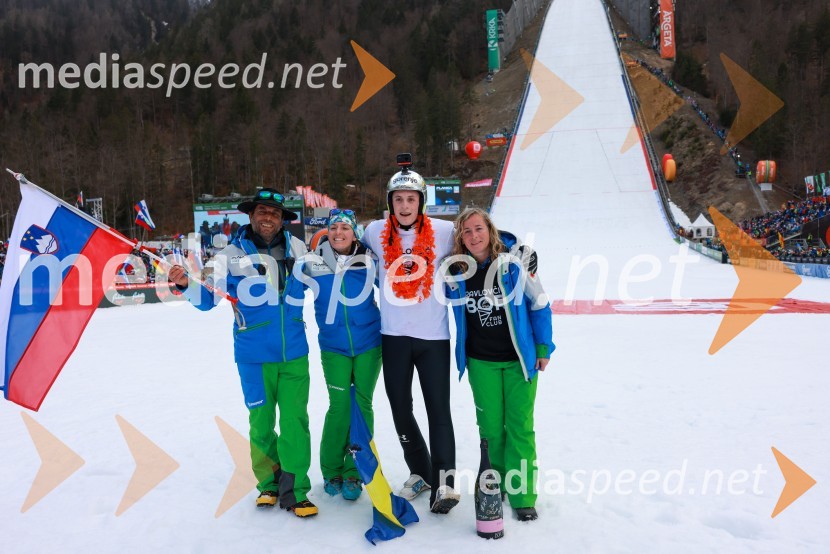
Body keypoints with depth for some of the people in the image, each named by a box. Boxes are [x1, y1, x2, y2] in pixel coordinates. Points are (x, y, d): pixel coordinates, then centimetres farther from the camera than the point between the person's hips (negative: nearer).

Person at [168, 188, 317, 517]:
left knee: (295, 421, 1)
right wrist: (185, 284, -20)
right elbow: (208, 298, -3)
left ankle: (294, 490, 14)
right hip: (254, 357, -1)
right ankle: (268, 483, 30)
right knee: (261, 423, 9)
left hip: (294, 354, 1)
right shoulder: (232, 255, -4)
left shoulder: (296, 248, 2)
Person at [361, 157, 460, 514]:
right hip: (394, 335, 3)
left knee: (439, 410, -2)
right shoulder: (376, 233, 0)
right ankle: (420, 472, 29)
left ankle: (444, 480, 7)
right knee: (400, 408, 12)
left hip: (433, 336, -3)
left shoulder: (443, 231, -6)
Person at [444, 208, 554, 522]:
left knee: (520, 426, 1)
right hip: (480, 361, 2)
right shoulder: (456, 272, -4)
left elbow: (539, 304, -3)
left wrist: (543, 347, -1)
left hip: (520, 358, -2)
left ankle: (522, 494, 13)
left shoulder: (514, 261, -11)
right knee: (490, 426, 9)